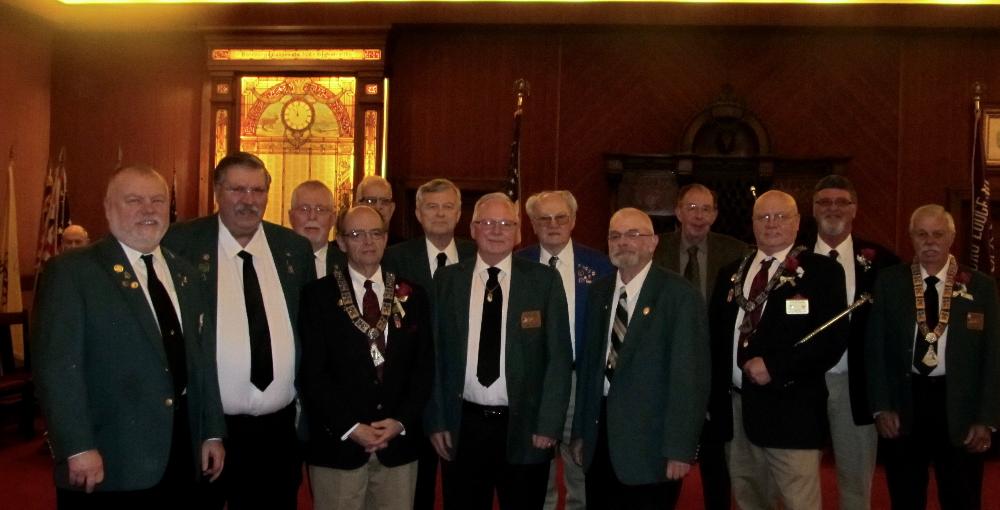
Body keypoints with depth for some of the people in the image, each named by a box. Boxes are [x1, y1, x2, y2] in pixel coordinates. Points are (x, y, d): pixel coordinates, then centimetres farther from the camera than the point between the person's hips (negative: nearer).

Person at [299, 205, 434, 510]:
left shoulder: (412, 297, 8)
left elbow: (424, 367, 7)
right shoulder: (318, 295, 0)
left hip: (399, 445, 2)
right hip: (337, 444, -2)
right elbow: (312, 371, -5)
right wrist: (350, 428, -11)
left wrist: (402, 421, -5)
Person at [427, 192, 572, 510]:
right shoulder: (447, 279, 3)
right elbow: (434, 354, 4)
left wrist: (549, 424, -7)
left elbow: (558, 356, -3)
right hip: (462, 427, 1)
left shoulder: (544, 280, -2)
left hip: (524, 427, -1)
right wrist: (436, 420, 1)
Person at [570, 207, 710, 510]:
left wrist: (680, 448, -15)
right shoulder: (599, 291, 9)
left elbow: (690, 375, -13)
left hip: (649, 445, -5)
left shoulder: (680, 295, -10)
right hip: (600, 439, 5)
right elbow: (589, 363, 10)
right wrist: (580, 431, 8)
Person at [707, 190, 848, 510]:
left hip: (790, 409, -5)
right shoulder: (731, 273, 14)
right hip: (734, 408, 5)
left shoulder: (821, 270, -1)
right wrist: (714, 398, 7)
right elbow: (715, 338, 15)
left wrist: (774, 366, -18)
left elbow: (833, 338, -11)